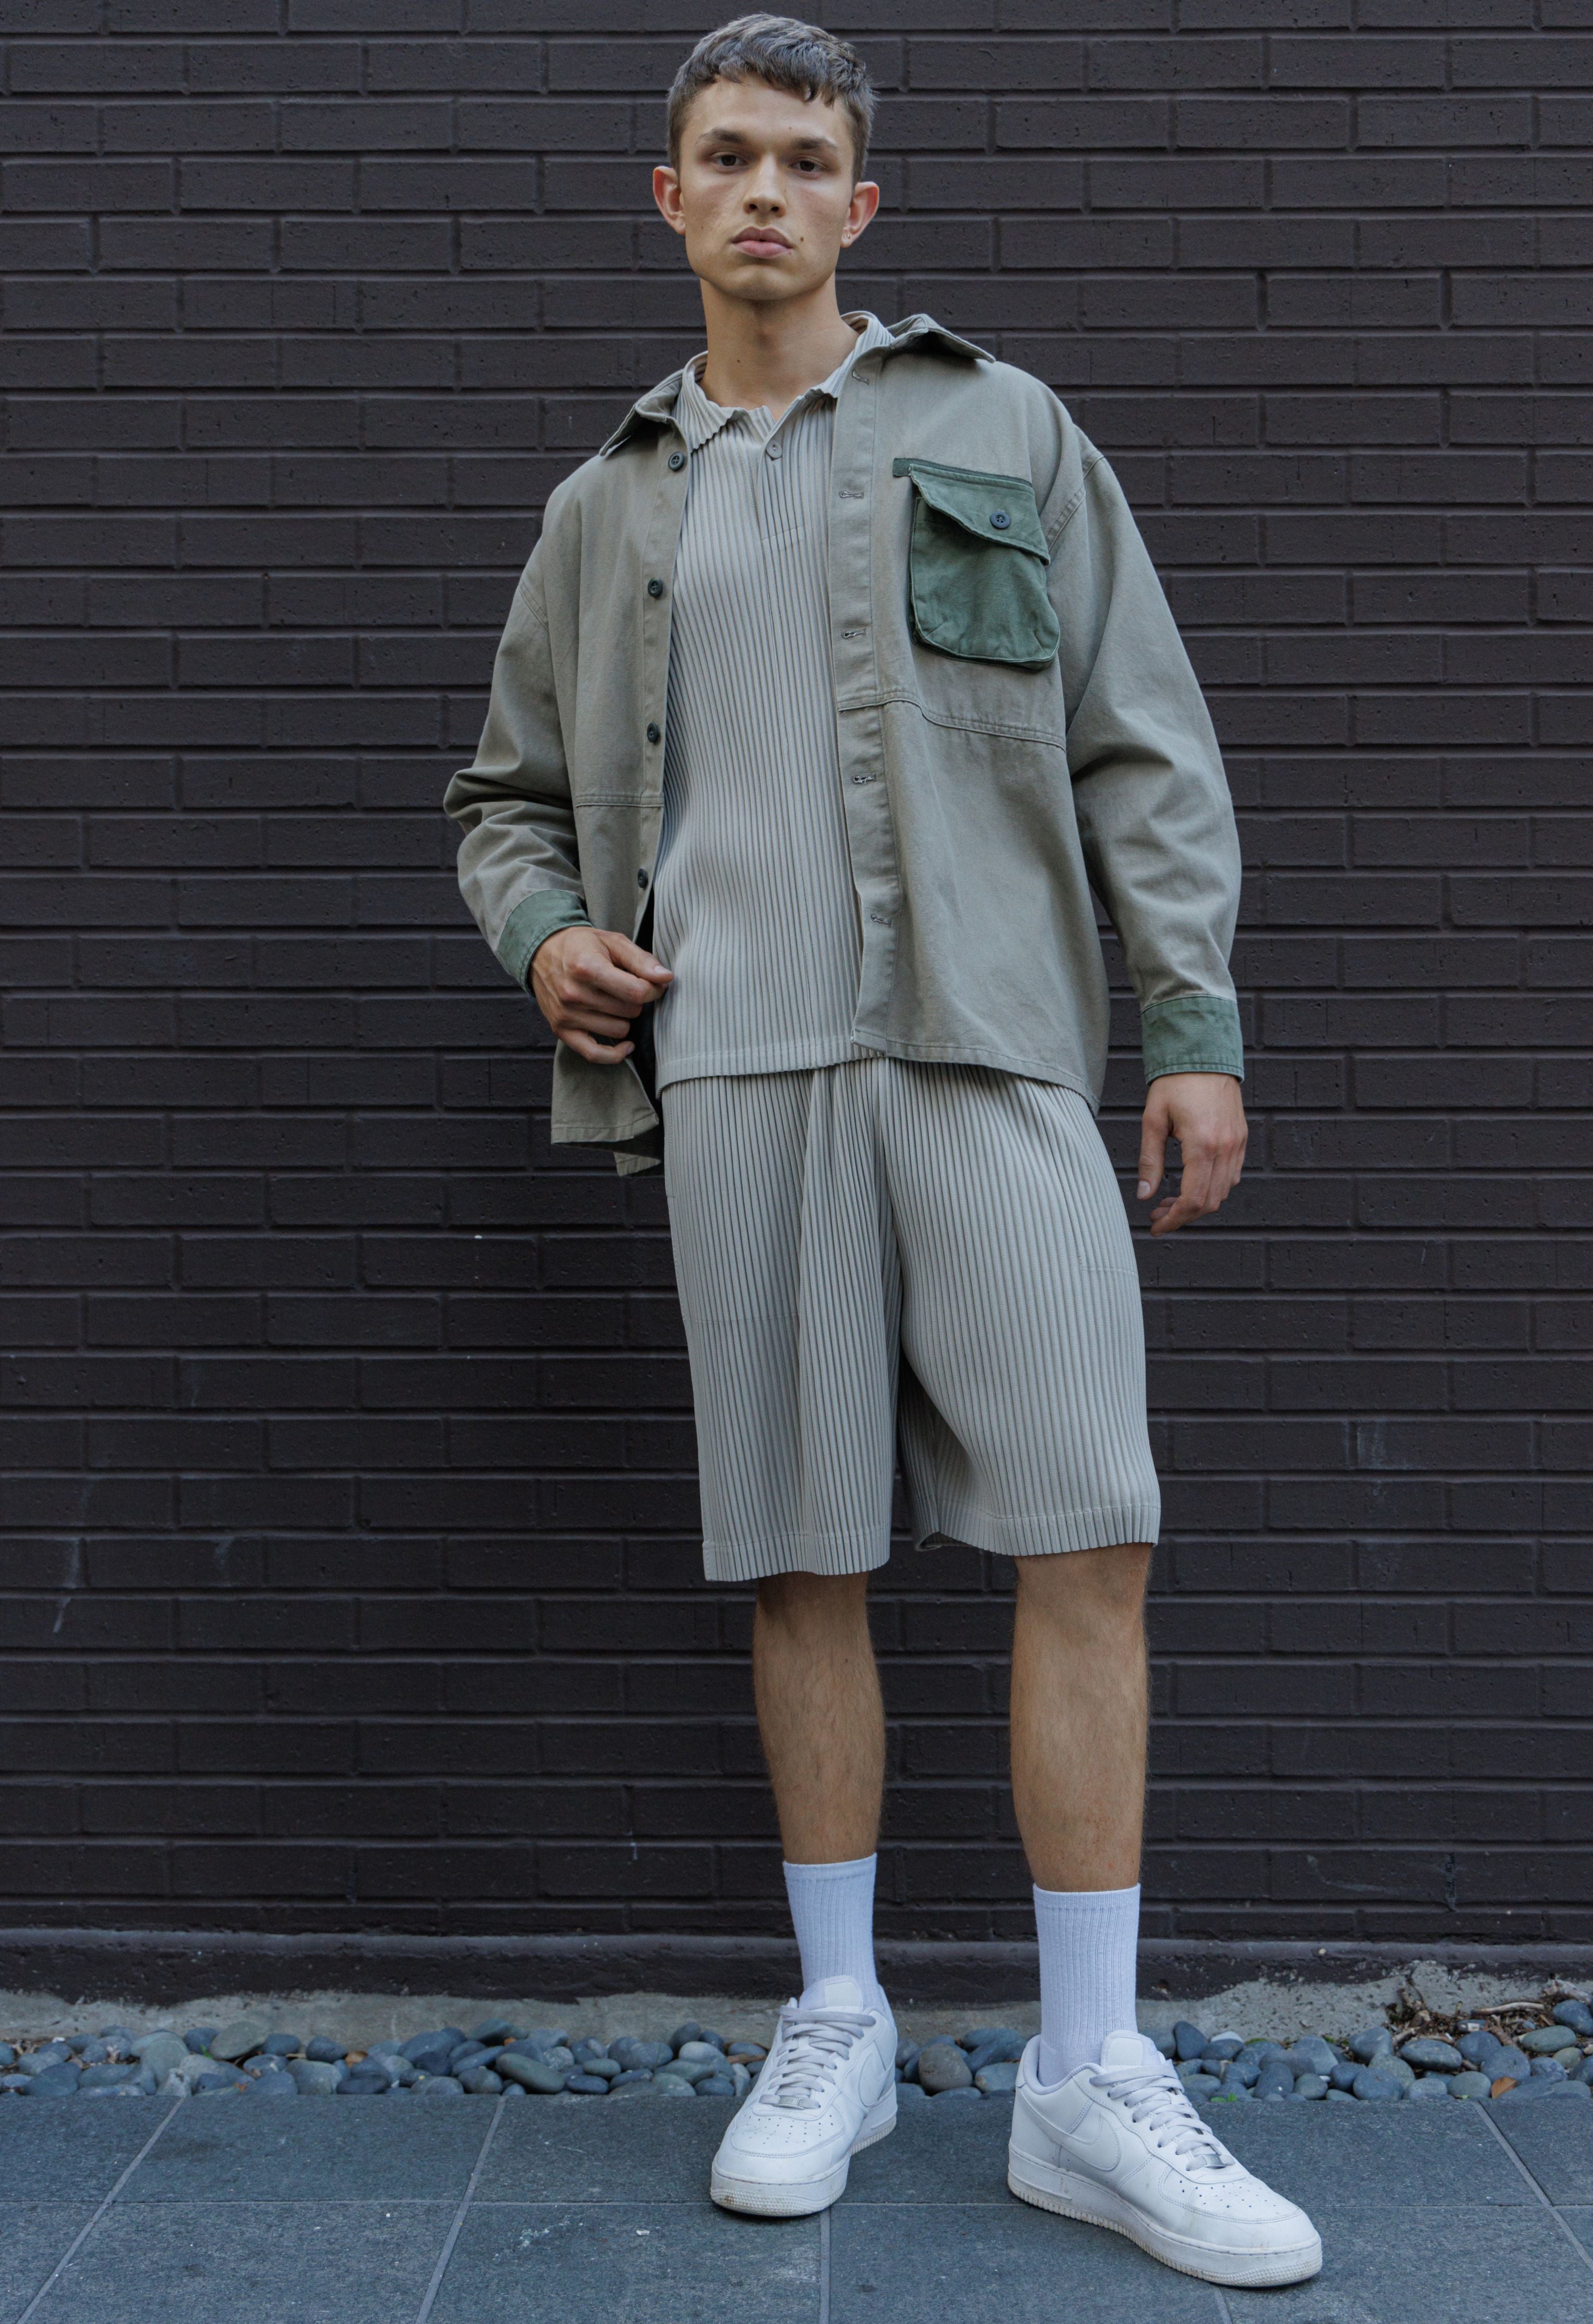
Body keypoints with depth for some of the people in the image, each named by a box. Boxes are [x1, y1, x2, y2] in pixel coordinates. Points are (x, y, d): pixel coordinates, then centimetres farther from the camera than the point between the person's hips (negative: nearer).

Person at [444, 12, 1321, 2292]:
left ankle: (1091, 2080, 5)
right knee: (800, 1554, 4)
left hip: (989, 1041, -1)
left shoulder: (1004, 432, 13)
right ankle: (836, 2027, 19)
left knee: (1088, 1535, -7)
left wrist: (1197, 1021, -1)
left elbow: (1145, 748, 8)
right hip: (737, 1070, 2)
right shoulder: (609, 504, 19)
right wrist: (546, 930, 2)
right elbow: (510, 790, 24)